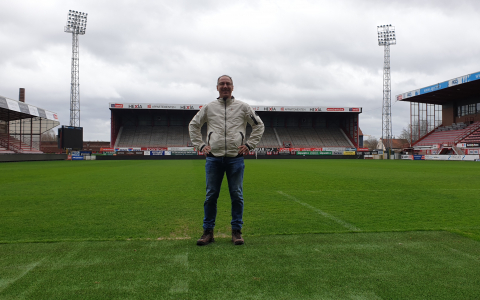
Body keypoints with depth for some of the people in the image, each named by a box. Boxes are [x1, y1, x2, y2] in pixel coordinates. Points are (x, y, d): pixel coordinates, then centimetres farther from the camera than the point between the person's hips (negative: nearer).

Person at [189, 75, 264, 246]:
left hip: (235, 158, 0)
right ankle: (208, 231, 14)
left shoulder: (243, 107, 9)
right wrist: (200, 145, 8)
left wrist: (249, 145, 4)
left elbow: (259, 125, 14)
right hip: (213, 158, 1)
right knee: (211, 195, 3)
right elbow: (193, 125, 19)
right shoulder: (208, 108, 11)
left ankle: (236, 231, 13)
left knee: (237, 195, 2)